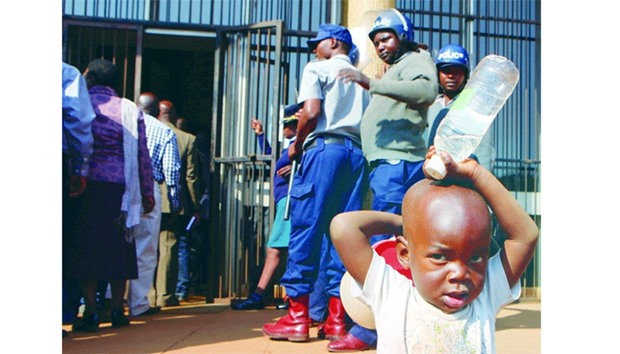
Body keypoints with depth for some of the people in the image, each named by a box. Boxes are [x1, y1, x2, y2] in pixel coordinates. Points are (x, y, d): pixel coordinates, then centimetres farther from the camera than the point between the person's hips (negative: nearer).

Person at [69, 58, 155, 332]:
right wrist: (147, 193, 10)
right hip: (120, 188, 2)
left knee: (85, 246, 2)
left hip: (88, 185, -2)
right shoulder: (130, 109, 8)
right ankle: (118, 311, 13)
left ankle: (90, 312, -1)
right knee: (118, 246, 9)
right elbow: (142, 155, 5)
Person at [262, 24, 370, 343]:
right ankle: (337, 320, 4)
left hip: (324, 148, -6)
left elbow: (311, 113, -10)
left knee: (305, 229, -3)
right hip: (357, 153, 6)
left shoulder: (317, 69, 6)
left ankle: (297, 317, -2)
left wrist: (296, 147, 3)